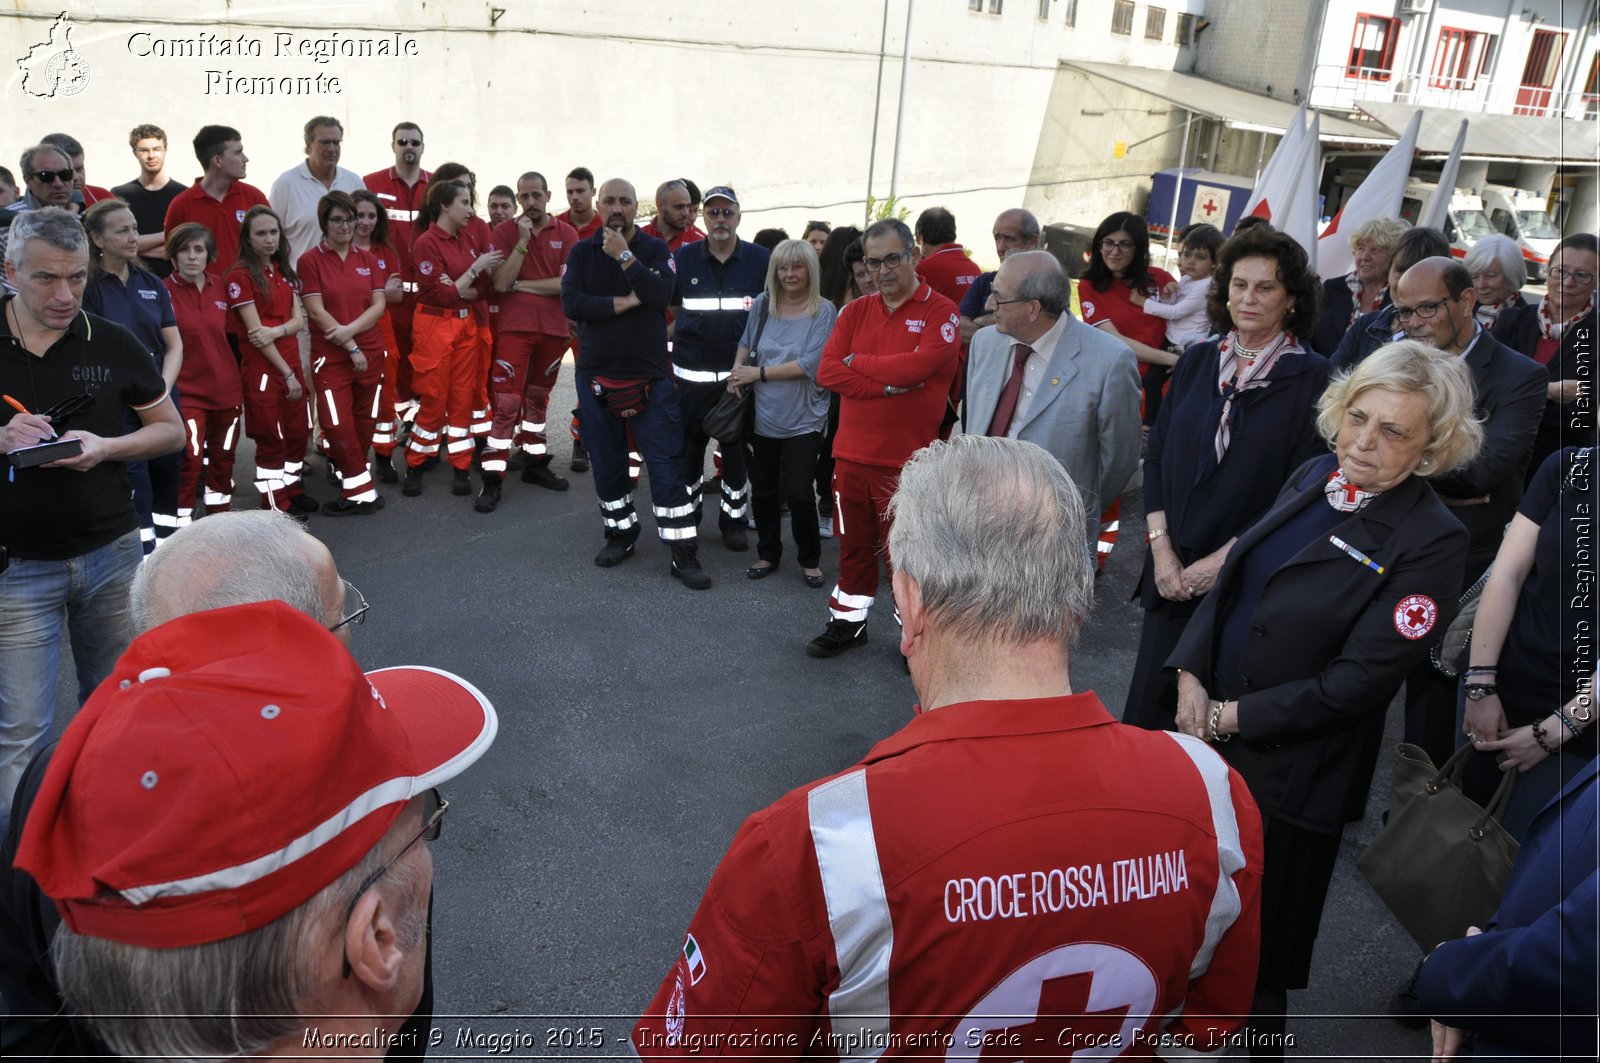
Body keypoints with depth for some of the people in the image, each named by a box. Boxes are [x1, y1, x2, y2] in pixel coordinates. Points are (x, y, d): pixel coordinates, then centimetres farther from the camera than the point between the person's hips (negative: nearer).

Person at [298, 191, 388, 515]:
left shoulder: (367, 260, 10)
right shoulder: (310, 260, -2)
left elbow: (378, 305, 1)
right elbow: (317, 311, -9)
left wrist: (349, 329, -15)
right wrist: (351, 348, -12)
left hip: (370, 353, 4)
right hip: (330, 357, -4)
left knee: (365, 424, 8)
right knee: (338, 425, -8)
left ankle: (353, 489, 22)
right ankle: (363, 491, 3)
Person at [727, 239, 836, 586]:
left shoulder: (824, 312, -9)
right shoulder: (762, 305, 2)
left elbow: (809, 364, -17)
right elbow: (745, 343, 16)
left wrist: (759, 373, -15)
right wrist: (737, 371, -4)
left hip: (803, 420, -4)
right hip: (762, 417, 4)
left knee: (798, 494, -3)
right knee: (763, 491, 14)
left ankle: (810, 559, 18)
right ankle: (768, 554, 32)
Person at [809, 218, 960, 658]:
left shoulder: (941, 313, -6)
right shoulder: (855, 312, 8)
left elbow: (916, 366, -21)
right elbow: (828, 371, -3)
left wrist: (858, 361, -7)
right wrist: (887, 384, -15)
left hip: (907, 458, -4)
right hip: (852, 453, 4)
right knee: (854, 544, 16)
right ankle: (848, 621, 32)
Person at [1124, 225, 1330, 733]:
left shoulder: (1313, 379, -6)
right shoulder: (1197, 360, 7)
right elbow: (1157, 455, 7)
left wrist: (1223, 559, -12)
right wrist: (1161, 549, -3)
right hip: (1172, 573, 4)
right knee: (1148, 704, 7)